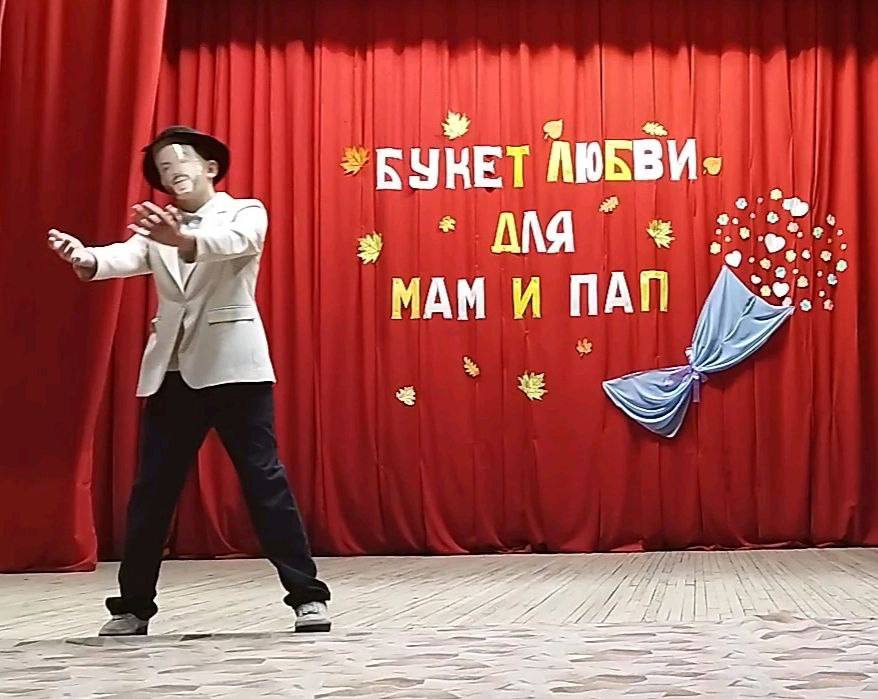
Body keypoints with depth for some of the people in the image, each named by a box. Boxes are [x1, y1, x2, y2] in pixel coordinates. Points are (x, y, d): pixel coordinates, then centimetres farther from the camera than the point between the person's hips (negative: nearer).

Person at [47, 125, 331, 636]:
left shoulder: (246, 212, 4)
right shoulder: (156, 229, 15)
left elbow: (232, 242, -20)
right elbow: (128, 257, -6)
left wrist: (184, 239, -42)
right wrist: (86, 259, -30)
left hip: (234, 366, -4)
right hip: (171, 372, 4)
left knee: (264, 479, -6)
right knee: (152, 489, 5)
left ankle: (308, 596, 0)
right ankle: (133, 606, 15)